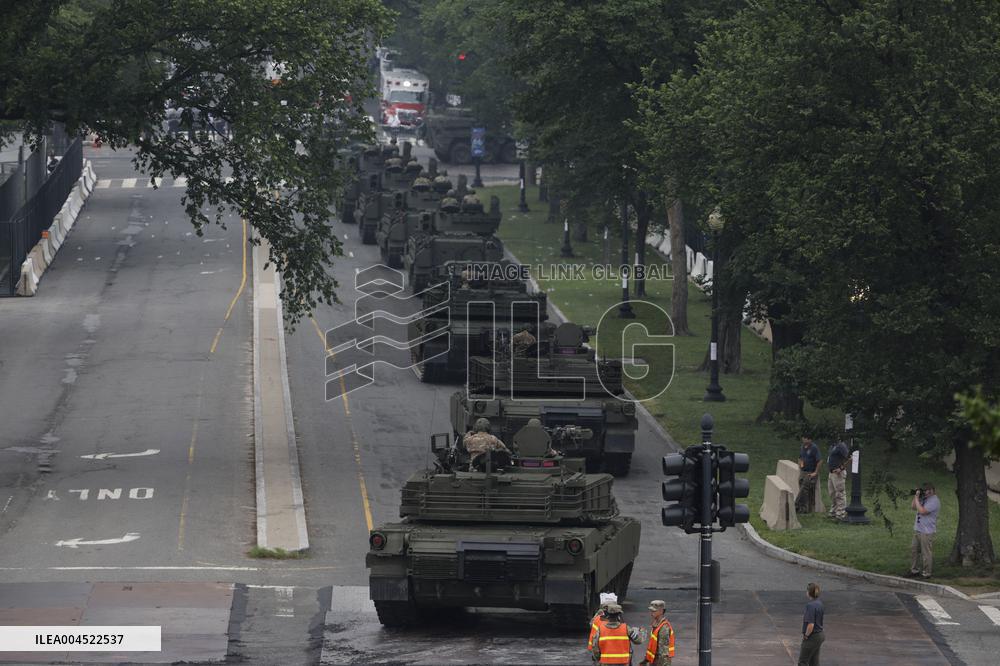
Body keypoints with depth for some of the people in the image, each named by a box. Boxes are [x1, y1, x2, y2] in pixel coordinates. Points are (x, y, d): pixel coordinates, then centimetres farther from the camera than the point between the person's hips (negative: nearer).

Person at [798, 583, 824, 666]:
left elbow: (811, 625, -26)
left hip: (812, 637, -9)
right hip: (819, 635, 9)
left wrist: (806, 636, -12)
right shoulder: (819, 603, 6)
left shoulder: (810, 605, -22)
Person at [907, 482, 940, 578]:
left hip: (927, 532, -9)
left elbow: (922, 511, -25)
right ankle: (915, 570, 23)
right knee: (913, 550, 13)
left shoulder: (934, 501, -16)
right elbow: (913, 507, 17)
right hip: (917, 530, 9)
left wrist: (917, 499, -16)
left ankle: (926, 573, 5)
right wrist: (915, 497, 4)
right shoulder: (924, 498, 12)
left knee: (926, 553, -2)